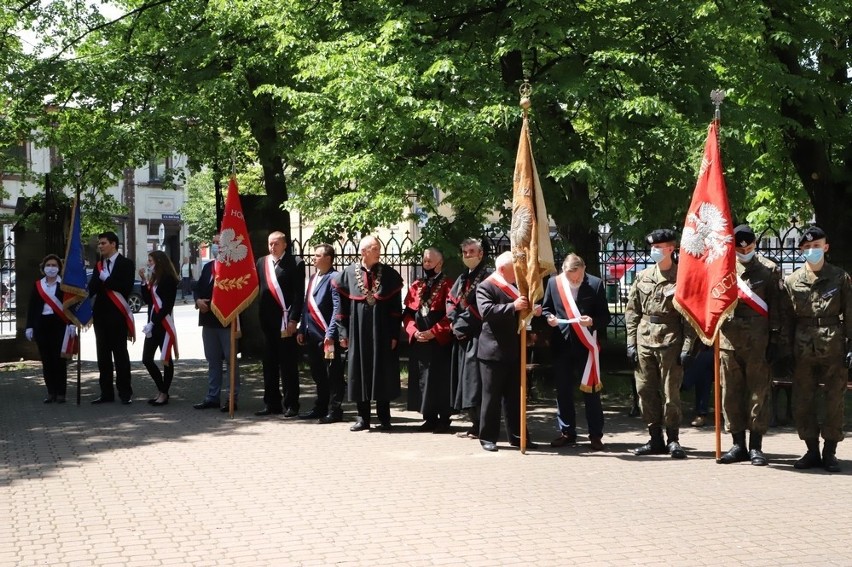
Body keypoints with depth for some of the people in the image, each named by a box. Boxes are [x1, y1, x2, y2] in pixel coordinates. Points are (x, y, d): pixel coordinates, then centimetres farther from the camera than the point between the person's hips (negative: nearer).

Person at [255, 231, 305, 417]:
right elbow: (258, 289, 11)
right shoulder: (262, 262, 12)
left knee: (288, 365, -1)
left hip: (286, 320, -5)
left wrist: (293, 320, -14)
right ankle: (272, 403, 18)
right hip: (267, 320, 5)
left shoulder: (295, 263, -4)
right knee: (269, 364, 10)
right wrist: (260, 317, 2)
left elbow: (299, 294, -8)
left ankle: (291, 405, 4)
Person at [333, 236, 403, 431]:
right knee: (360, 373, 4)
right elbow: (342, 307, 4)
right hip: (358, 333, 0)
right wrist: (343, 333, -1)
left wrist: (394, 334, -6)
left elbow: (396, 307, 0)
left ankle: (384, 418, 12)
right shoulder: (348, 274, 1)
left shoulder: (389, 274, 1)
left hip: (382, 333, 0)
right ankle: (363, 418, 12)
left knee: (383, 373, 3)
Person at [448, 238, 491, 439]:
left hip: (478, 336, -9)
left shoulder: (487, 276, -8)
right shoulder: (462, 279, 19)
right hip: (461, 336, 9)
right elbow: (451, 301, 14)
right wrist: (456, 322, -3)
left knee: (475, 381, -11)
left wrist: (461, 322, -8)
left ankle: (481, 427, -7)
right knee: (464, 381, 9)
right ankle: (475, 424, 16)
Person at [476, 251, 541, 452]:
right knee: (492, 396, 0)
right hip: (493, 352, -7)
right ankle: (487, 437, 7)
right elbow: (486, 311, -25)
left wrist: (534, 311, 6)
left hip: (514, 352, 7)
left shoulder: (515, 287, 17)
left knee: (515, 396, 11)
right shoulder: (485, 287, -8)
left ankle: (516, 436, 18)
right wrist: (513, 306, -32)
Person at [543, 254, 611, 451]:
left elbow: (605, 316, -2)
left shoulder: (596, 284, -5)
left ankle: (595, 435, 9)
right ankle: (567, 432, 21)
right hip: (561, 344, 3)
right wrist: (549, 317, -8)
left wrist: (592, 321, -21)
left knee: (591, 391, 1)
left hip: (586, 345, -3)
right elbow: (545, 308, 13)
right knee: (563, 391, 9)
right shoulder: (553, 283, 1)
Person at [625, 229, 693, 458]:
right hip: (644, 342, 4)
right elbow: (631, 312, 12)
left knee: (670, 393, -2)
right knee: (646, 392, 6)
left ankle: (673, 439, 9)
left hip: (670, 342, -4)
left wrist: (686, 347, -9)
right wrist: (631, 343, 5)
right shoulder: (642, 277, 11)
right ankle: (655, 438, 16)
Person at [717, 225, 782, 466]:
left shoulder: (769, 270, 5)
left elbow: (775, 307, 3)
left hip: (758, 342, -2)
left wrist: (774, 340, -3)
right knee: (731, 394, 6)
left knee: (759, 393, 0)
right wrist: (714, 334, 1)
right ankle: (738, 445, 14)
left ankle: (756, 447, 5)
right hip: (729, 340, 2)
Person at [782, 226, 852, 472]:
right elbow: (787, 320, 8)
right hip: (803, 352, 2)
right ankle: (812, 451, 16)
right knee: (802, 404, 4)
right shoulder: (791, 281, 6)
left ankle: (830, 452, 12)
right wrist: (786, 354, 3)